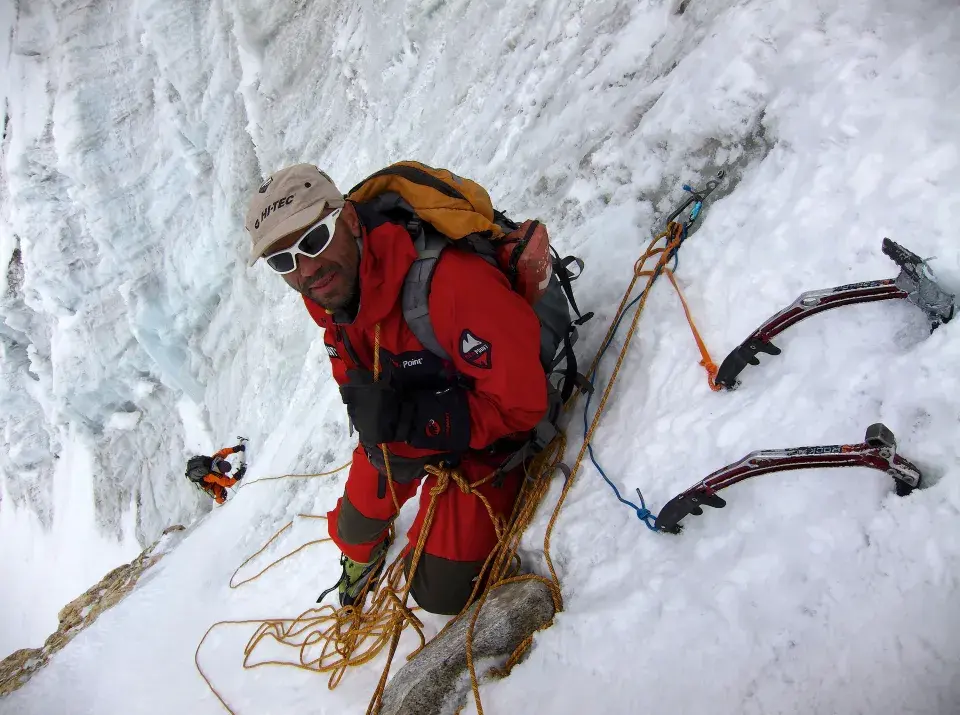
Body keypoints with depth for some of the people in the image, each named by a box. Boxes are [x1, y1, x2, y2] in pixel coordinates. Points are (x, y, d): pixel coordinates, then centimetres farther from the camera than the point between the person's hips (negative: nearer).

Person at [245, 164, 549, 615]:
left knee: (440, 592, -7)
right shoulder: (328, 297, -13)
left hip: (482, 438, -6)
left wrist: (406, 419, -35)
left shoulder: (446, 283, -40)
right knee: (354, 527, 21)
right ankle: (361, 555, 57)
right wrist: (369, 413, -15)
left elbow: (519, 403, -32)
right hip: (399, 428, 6)